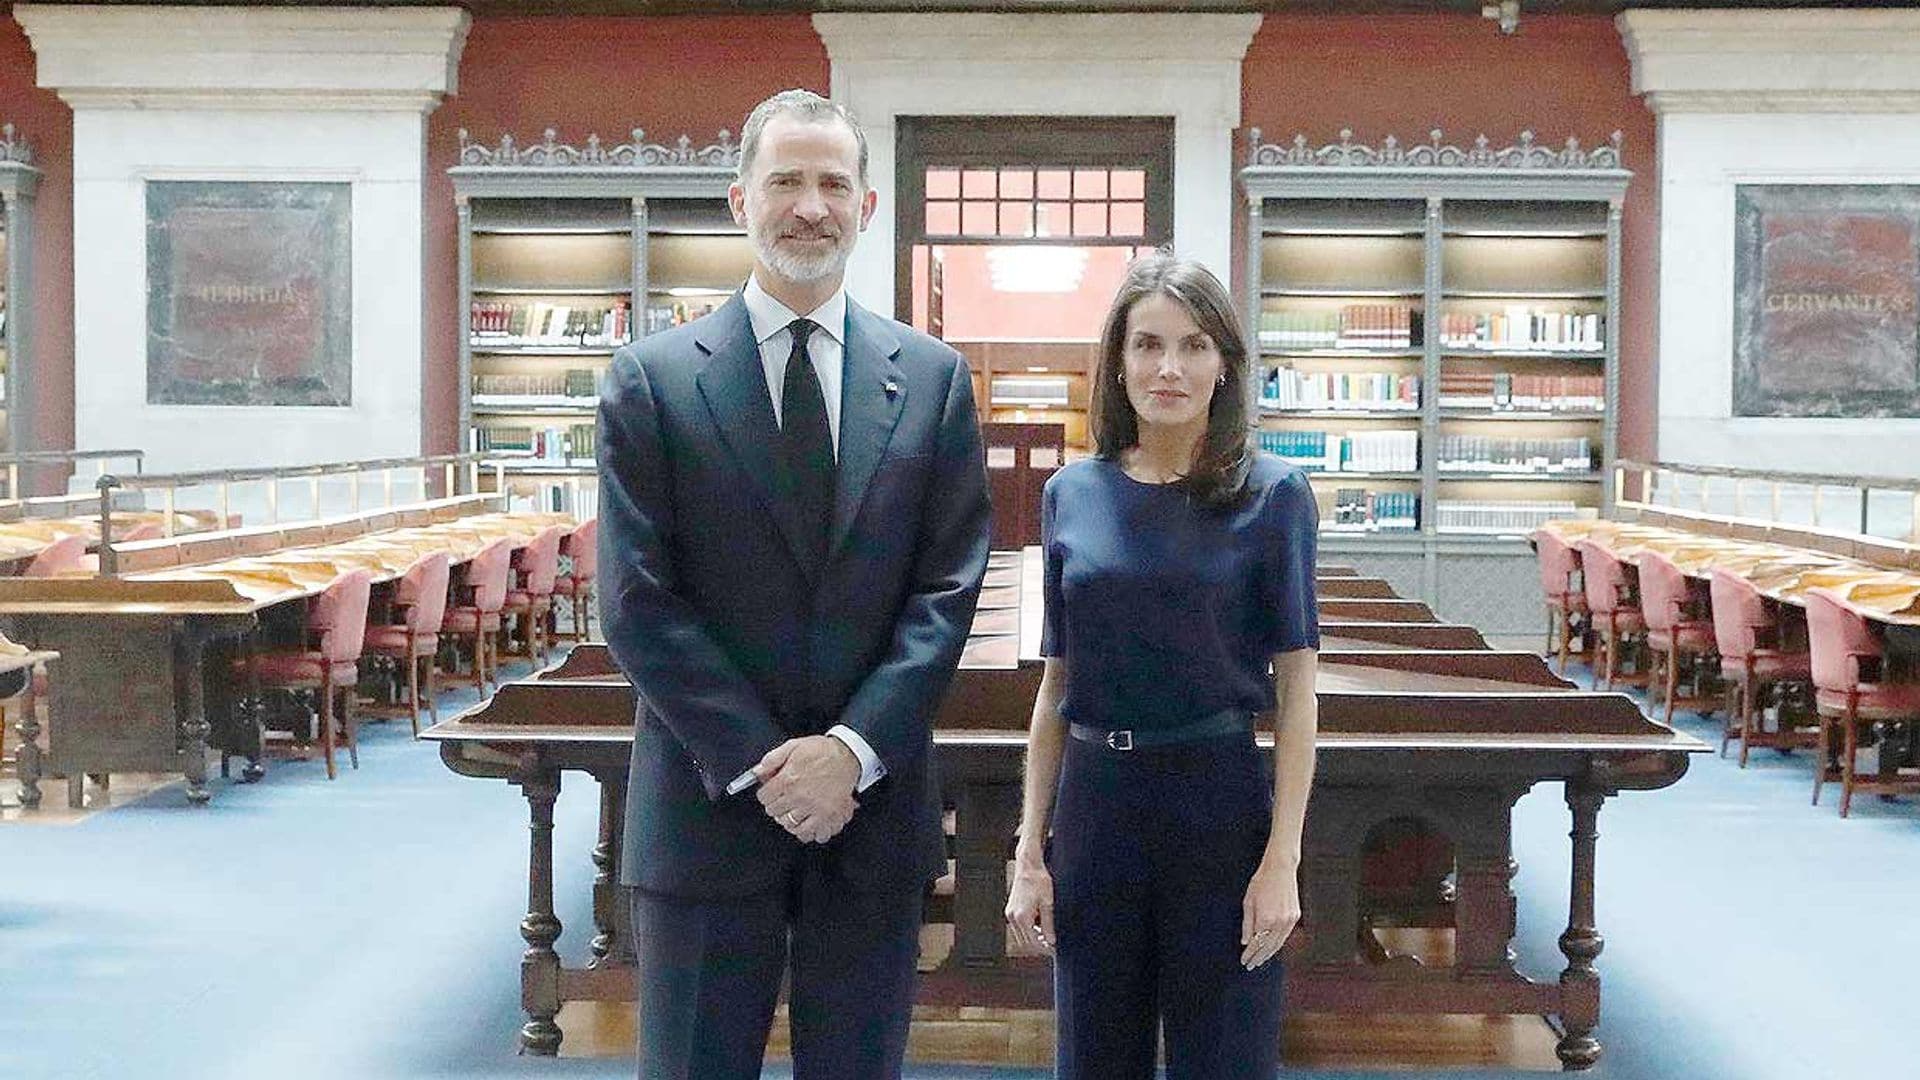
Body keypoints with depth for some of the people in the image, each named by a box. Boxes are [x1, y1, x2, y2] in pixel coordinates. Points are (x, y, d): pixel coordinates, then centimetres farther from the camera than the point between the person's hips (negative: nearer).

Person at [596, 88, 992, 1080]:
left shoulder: (932, 379, 5)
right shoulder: (651, 380, -1)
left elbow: (948, 588, 1)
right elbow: (637, 599, -5)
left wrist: (854, 748, -11)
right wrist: (759, 763, -12)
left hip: (874, 805, 2)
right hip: (706, 807, -1)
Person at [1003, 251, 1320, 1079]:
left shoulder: (1271, 495, -5)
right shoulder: (1072, 494, 4)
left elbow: (1295, 691, -5)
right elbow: (1055, 684, 8)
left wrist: (1281, 861, -11)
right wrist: (1030, 853, 5)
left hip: (1220, 802, -3)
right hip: (1095, 803, 3)